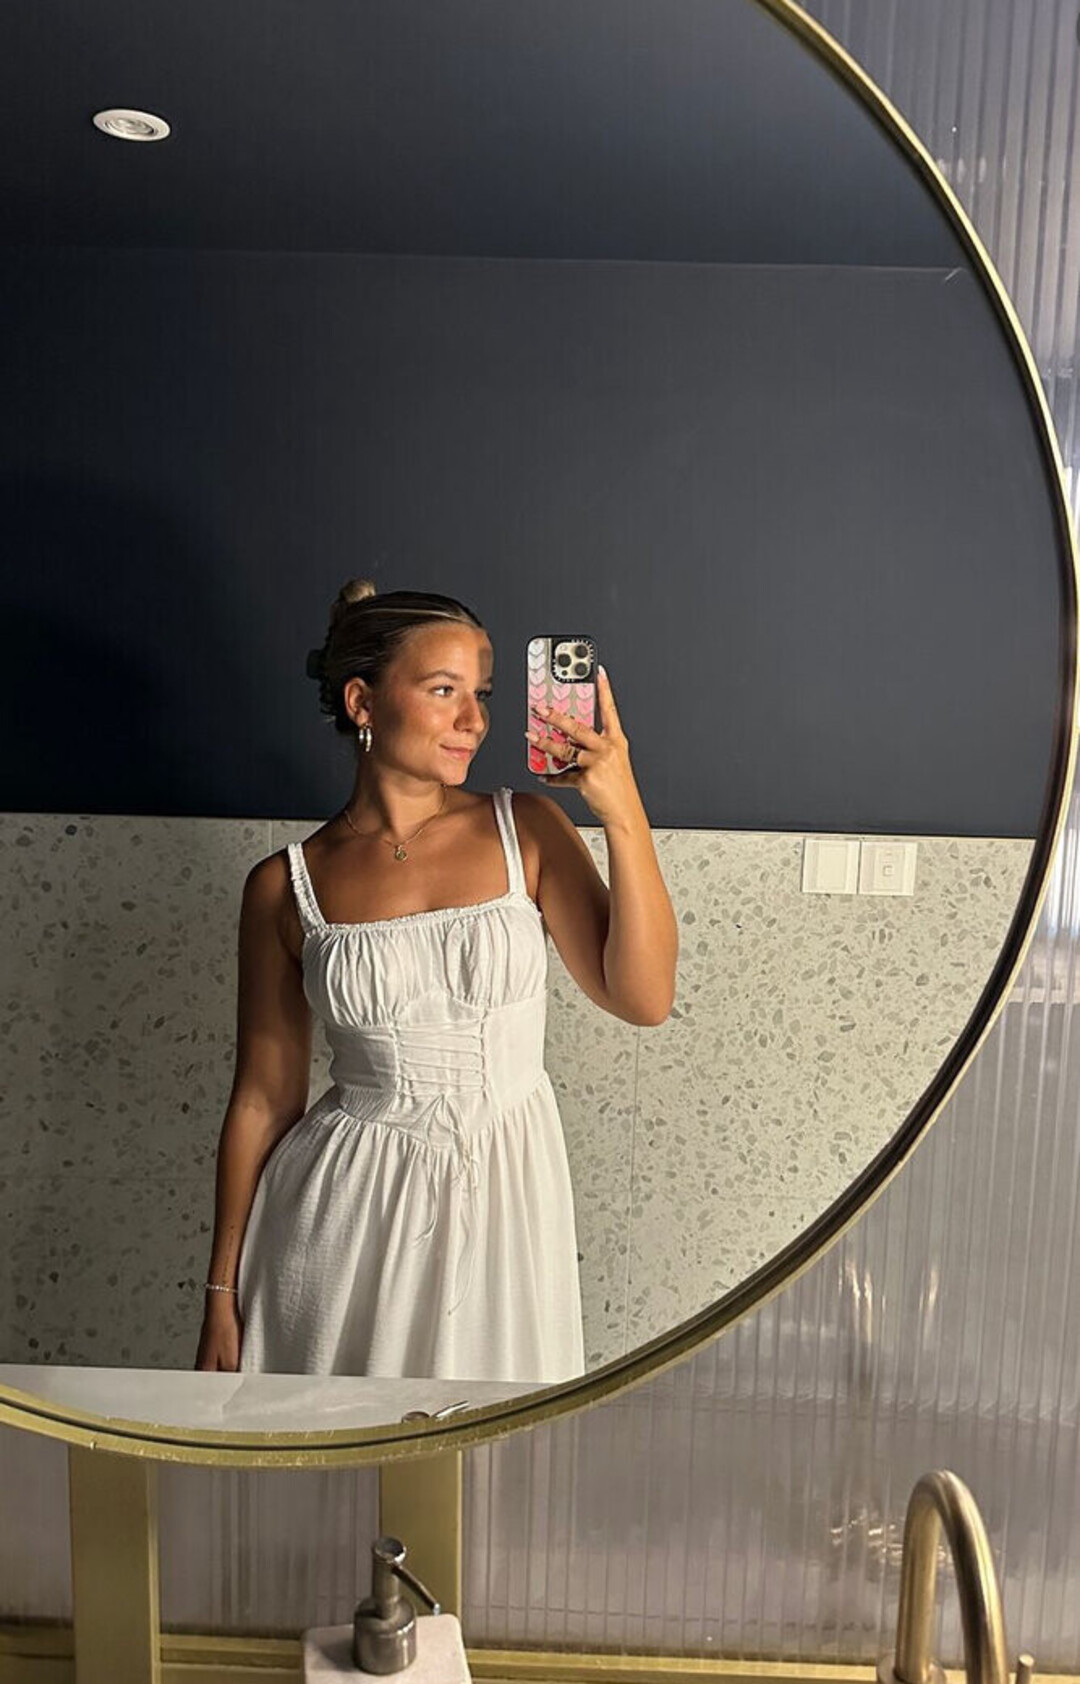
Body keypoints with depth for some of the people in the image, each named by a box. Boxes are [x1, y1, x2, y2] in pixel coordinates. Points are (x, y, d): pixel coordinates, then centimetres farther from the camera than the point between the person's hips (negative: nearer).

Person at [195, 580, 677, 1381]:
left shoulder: (528, 831, -5)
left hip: (502, 1199, 1)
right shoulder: (286, 885, -5)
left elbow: (644, 998, -10)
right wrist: (222, 1294, 4)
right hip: (345, 1206, 0)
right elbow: (263, 1100, 1)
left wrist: (625, 816, -19)